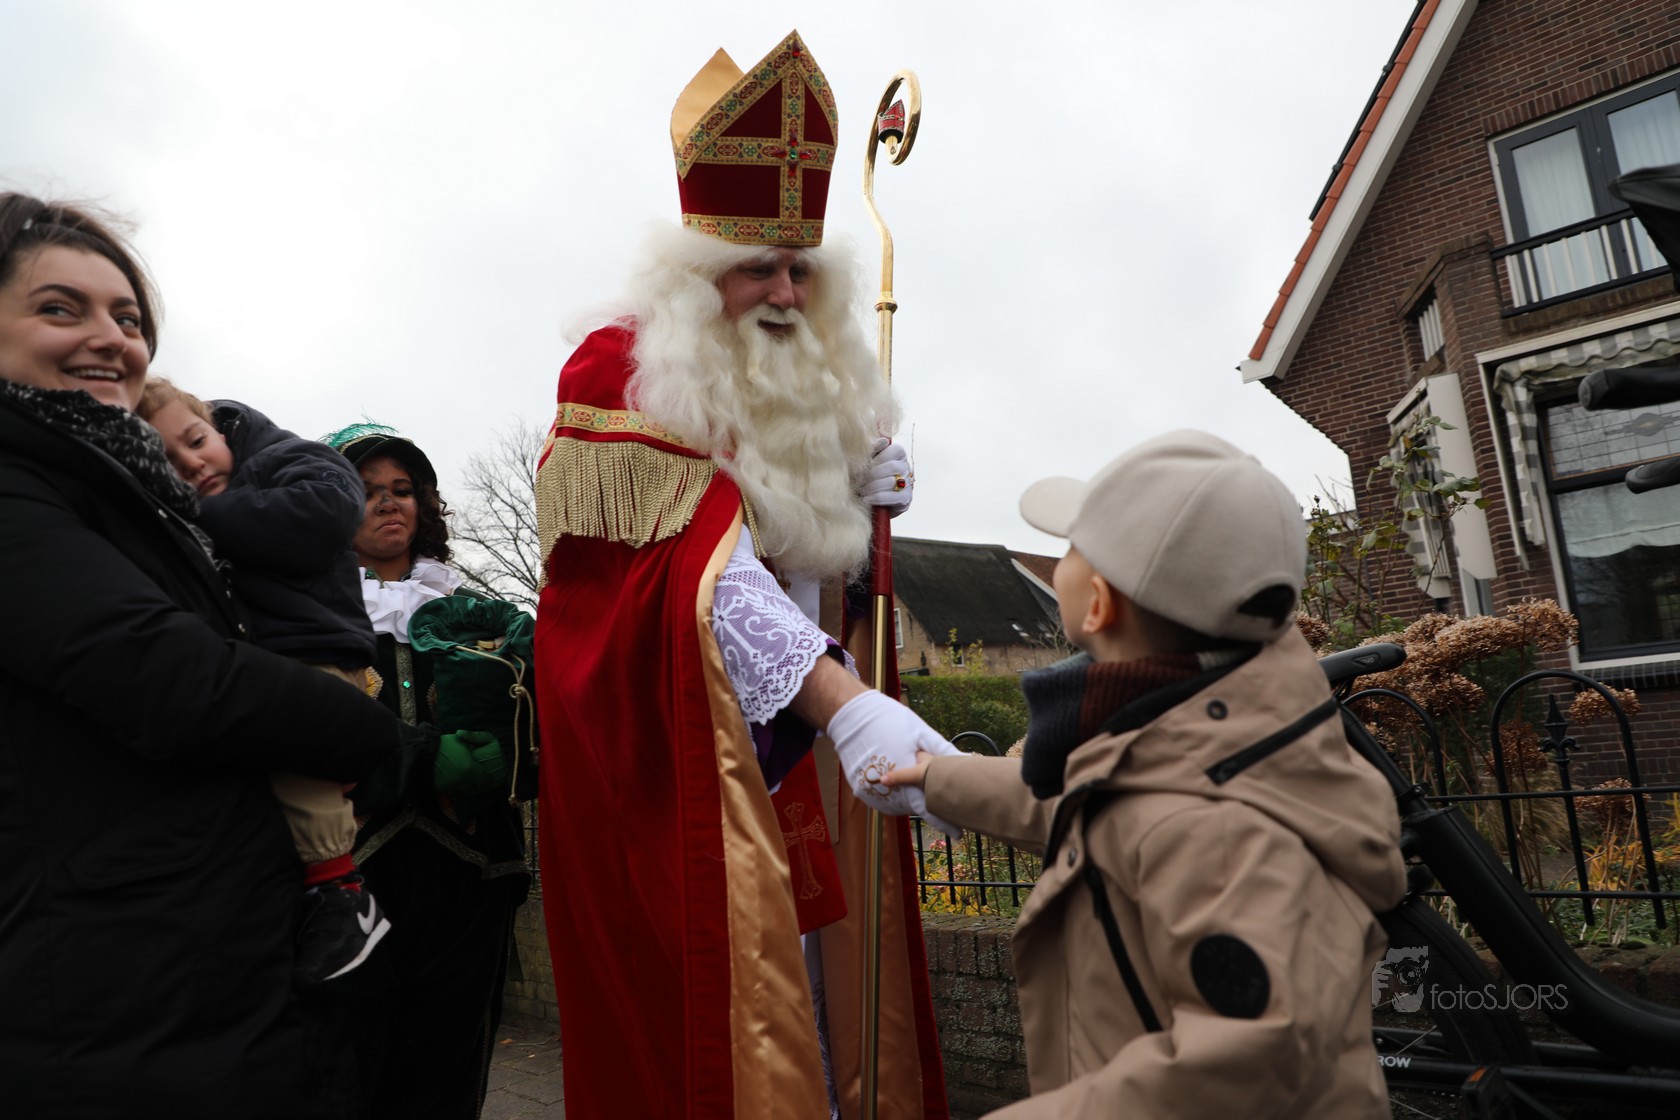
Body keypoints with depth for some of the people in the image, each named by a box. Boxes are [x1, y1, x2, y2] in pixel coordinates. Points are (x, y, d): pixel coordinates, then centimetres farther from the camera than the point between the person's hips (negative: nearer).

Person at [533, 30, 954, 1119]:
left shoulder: (815, 388, 13)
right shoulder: (625, 373, -11)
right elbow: (705, 564, -26)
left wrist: (873, 492, 2)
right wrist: (847, 702, -37)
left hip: (804, 735, 7)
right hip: (675, 736, -6)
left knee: (821, 983, 11)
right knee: (714, 1003, -2)